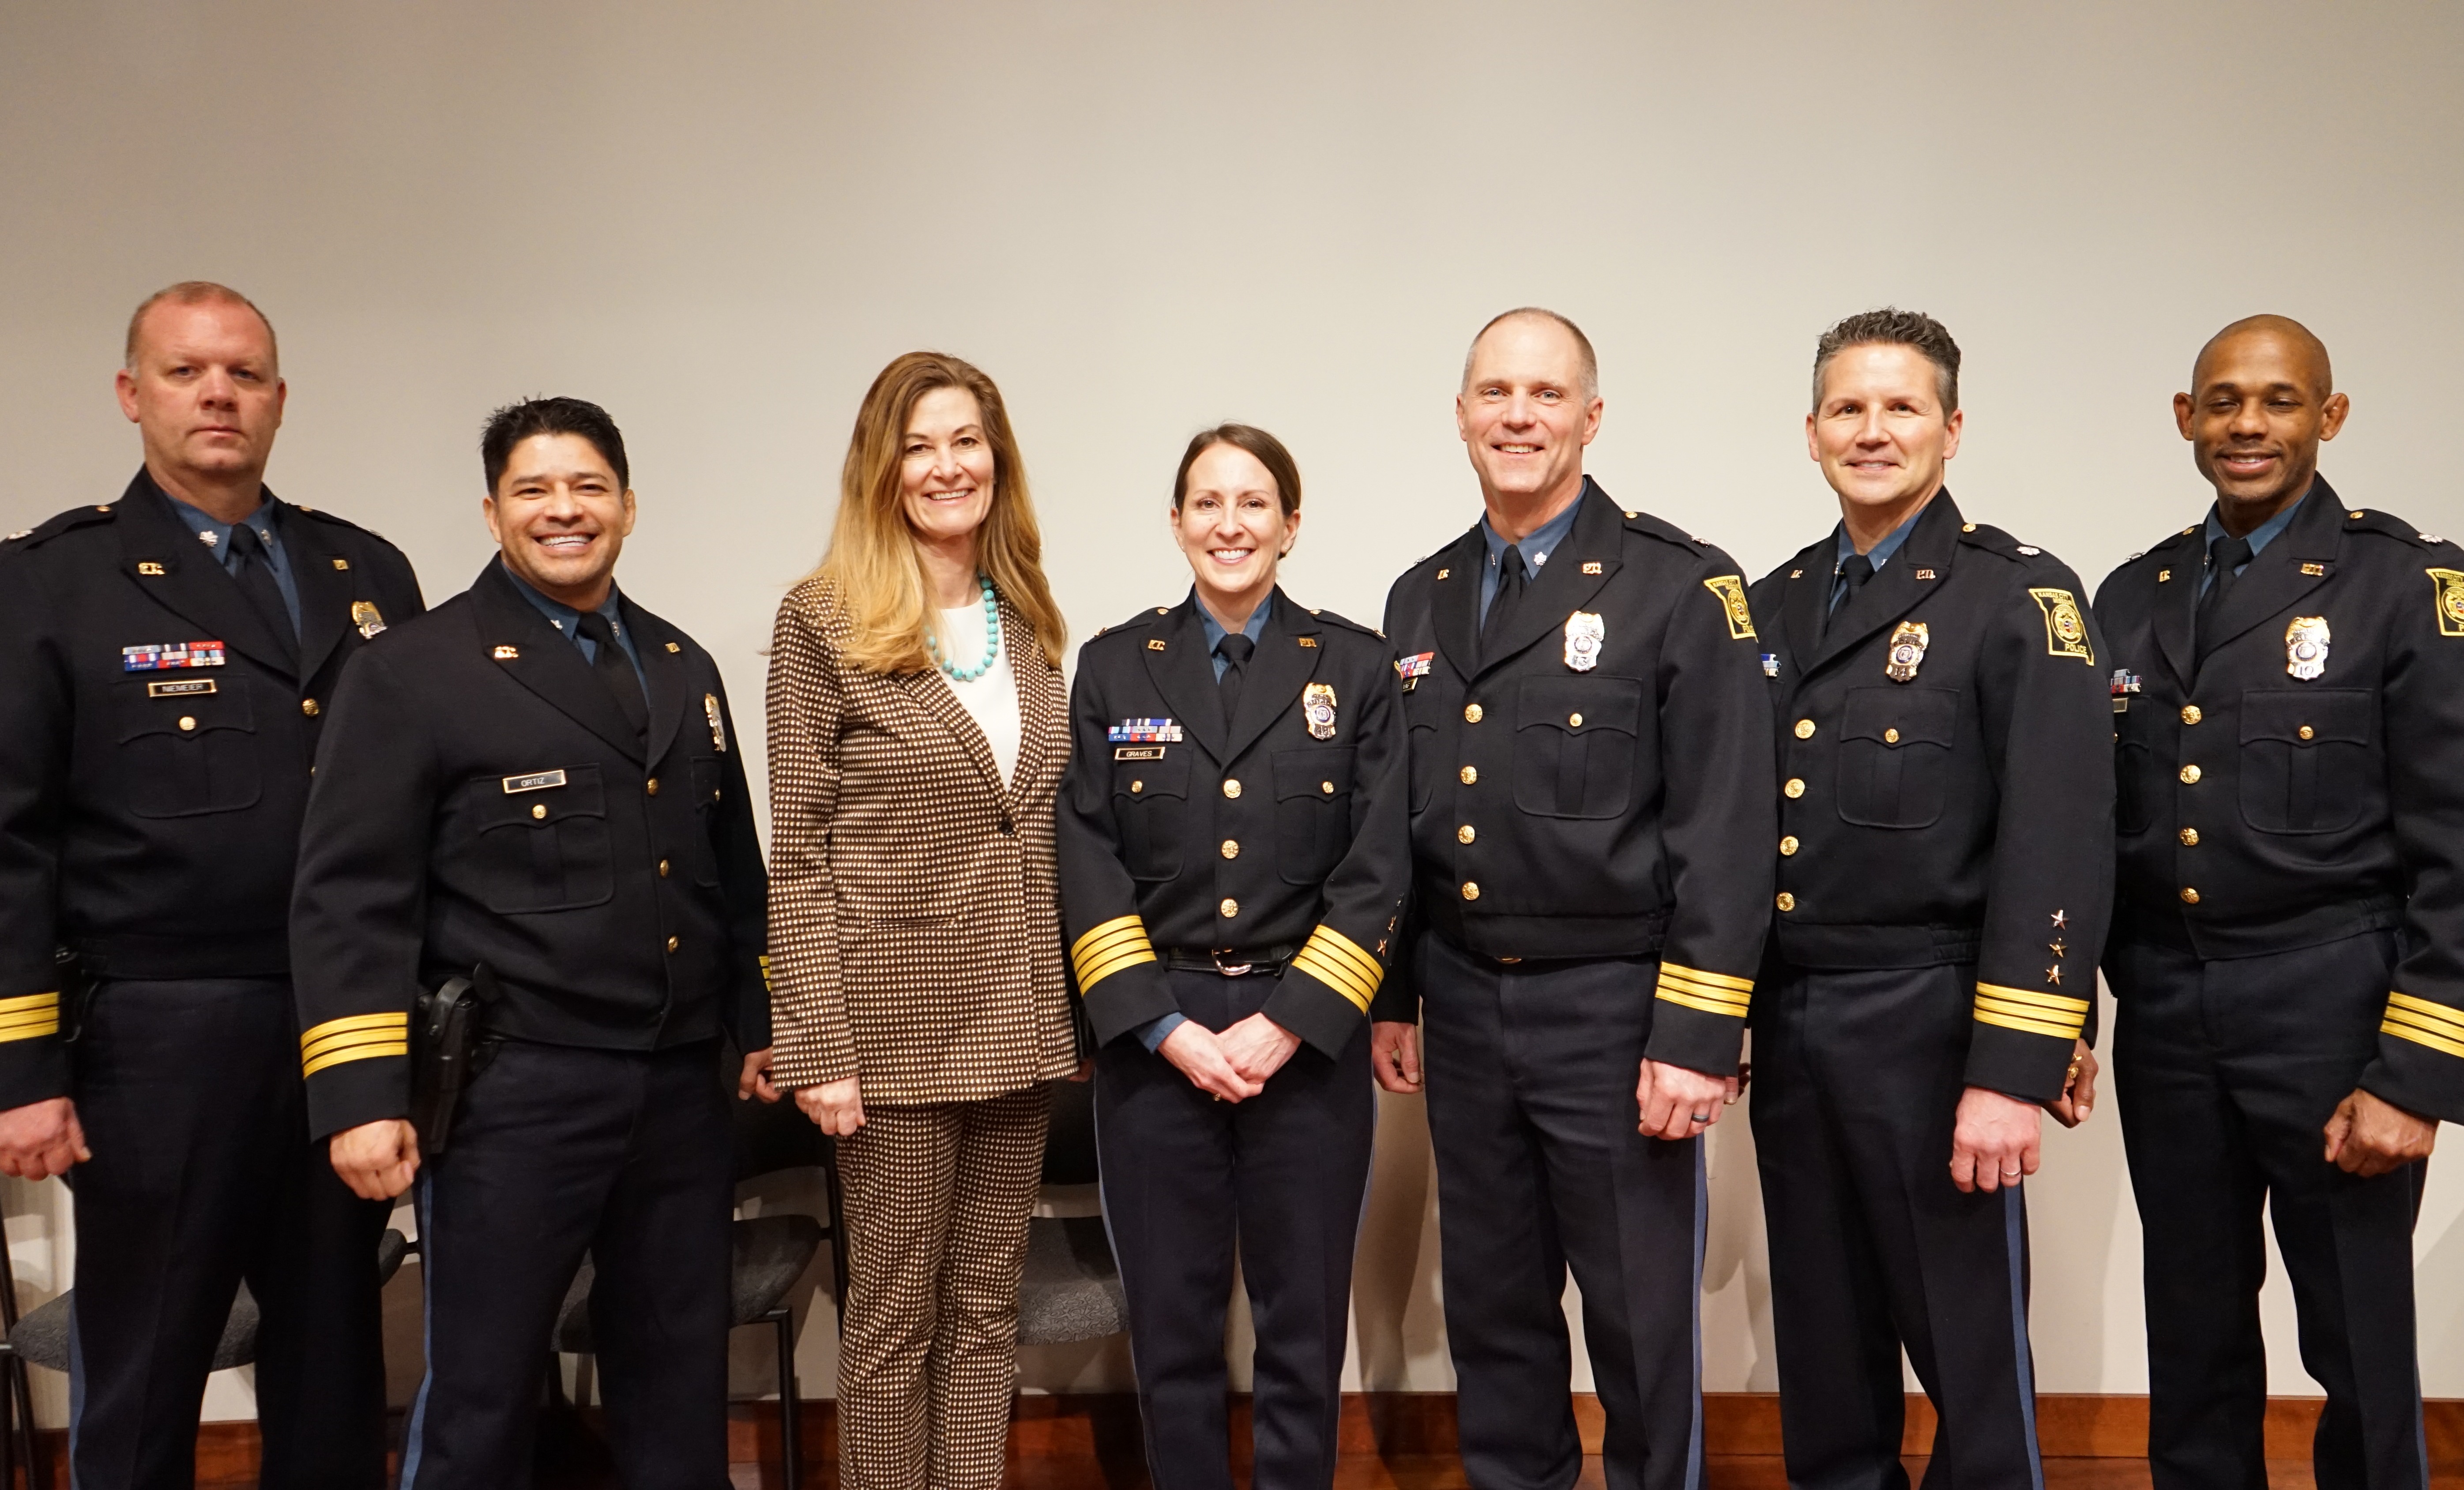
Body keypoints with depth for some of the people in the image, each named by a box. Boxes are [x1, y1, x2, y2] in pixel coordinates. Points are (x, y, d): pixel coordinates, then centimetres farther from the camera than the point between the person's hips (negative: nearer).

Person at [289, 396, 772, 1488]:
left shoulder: (684, 668, 14)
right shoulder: (413, 671, -4)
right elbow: (350, 898, -9)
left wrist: (759, 1024, 14)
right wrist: (361, 1094, -14)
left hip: (682, 1088, 5)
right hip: (511, 1094, -5)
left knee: (681, 1388, 14)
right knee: (483, 1393, 6)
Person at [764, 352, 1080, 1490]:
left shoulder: (1027, 621, 9)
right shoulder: (825, 622, -6)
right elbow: (799, 853, -8)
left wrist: (1063, 1002, 9)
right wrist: (817, 1045, -13)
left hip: (1017, 1017, 5)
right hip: (896, 1018, -5)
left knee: (987, 1308, 13)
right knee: (894, 1313, 7)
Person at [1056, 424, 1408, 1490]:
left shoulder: (1357, 668, 3)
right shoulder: (1113, 666, 5)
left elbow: (1377, 869, -3)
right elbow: (1089, 863, -1)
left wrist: (1289, 1021, -11)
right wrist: (1166, 1028, -10)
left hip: (1306, 1035, -1)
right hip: (1155, 1036, 1)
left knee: (1304, 1325, 7)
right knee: (1171, 1323, 9)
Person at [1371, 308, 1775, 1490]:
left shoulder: (1681, 586, -8)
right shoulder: (1421, 600, 10)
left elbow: (1726, 830, -12)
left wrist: (1697, 1035, -16)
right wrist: (1391, 1000, 13)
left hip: (1614, 1012, -5)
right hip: (1464, 1012, 5)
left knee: (1643, 1326, 8)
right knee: (1492, 1319, 17)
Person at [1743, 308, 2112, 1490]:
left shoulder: (2022, 597, -6)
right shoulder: (1772, 605, 12)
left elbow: (2058, 847, -14)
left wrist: (2014, 1072, -19)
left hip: (1929, 1026, -5)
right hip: (1785, 1024, 6)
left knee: (1967, 1357, 6)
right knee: (1823, 1360, 16)